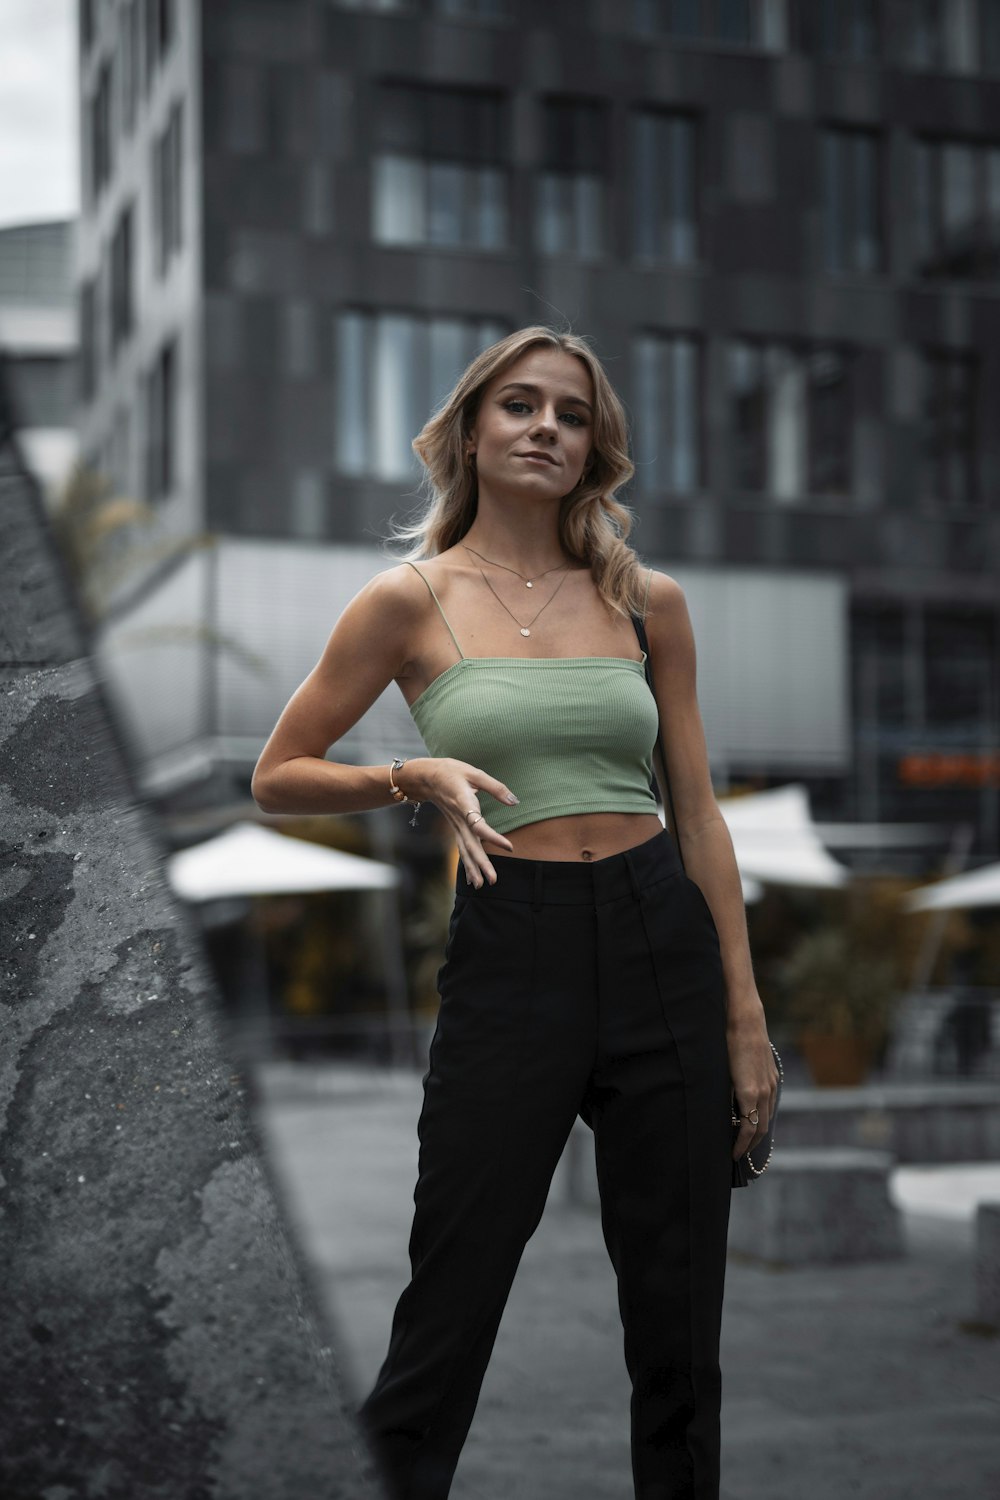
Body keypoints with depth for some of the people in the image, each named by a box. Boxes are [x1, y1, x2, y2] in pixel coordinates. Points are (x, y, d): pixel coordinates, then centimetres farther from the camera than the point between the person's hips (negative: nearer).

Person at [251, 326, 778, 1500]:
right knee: (446, 1322, 1)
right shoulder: (413, 599, 1)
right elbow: (278, 778, 5)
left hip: (663, 945, 3)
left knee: (677, 1316, 10)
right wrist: (413, 777, -13)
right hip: (509, 954, -3)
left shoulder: (646, 599, 8)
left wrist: (746, 1014, 7)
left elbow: (699, 809, 11)